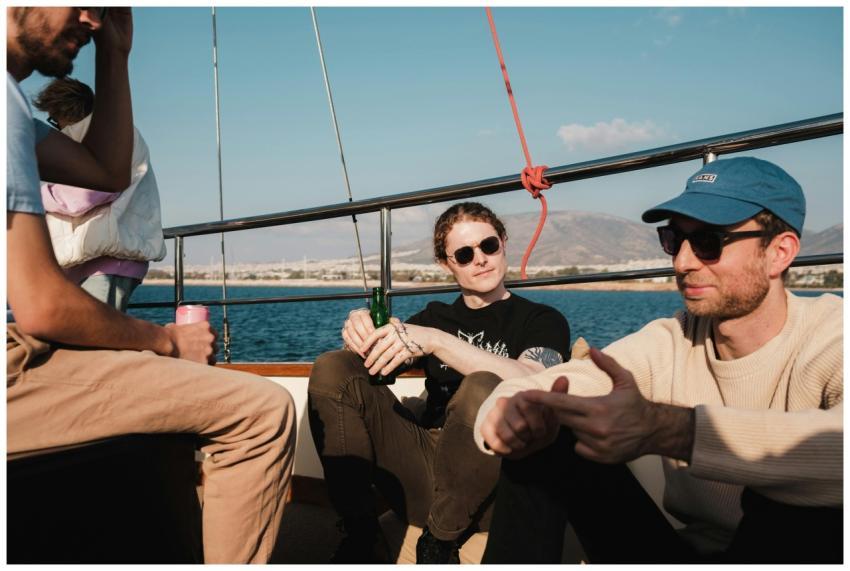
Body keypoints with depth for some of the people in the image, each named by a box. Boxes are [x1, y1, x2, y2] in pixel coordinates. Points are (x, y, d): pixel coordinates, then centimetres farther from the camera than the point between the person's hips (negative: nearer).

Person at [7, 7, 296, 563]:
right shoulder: (5, 98, -18)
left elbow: (108, 171, 18)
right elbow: (42, 306, -22)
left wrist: (115, 55, 12)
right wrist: (168, 339, -6)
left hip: (20, 350, 11)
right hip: (14, 370, -11)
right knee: (264, 408, -17)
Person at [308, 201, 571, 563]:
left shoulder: (542, 320, 4)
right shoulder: (436, 316, 18)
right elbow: (378, 362, 8)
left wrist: (437, 341, -27)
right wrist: (360, 329, -15)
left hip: (488, 488, -3)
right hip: (423, 463, 4)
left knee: (482, 389, -34)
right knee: (331, 370, -9)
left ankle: (440, 545, -12)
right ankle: (360, 535, -10)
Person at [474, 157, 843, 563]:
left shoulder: (831, 335, -18)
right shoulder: (669, 342, -6)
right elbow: (532, 390, -15)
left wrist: (664, 428, -50)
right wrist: (511, 415, -38)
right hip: (690, 549, 3)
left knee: (801, 490, -36)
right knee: (540, 440, -14)